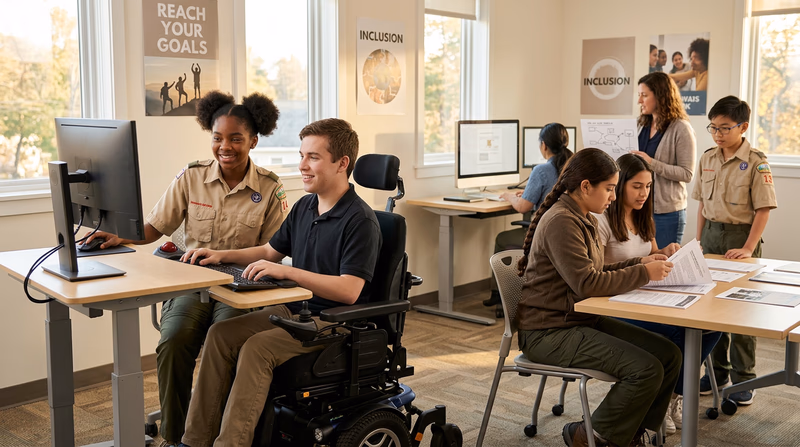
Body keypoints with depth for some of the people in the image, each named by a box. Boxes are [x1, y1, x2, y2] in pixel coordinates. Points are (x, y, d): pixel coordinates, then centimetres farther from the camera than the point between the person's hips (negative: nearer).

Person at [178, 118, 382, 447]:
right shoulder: (304, 207, 10)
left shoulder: (359, 220, -16)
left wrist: (286, 271, -28)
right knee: (221, 333, -11)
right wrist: (223, 255, 8)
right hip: (293, 309, 8)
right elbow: (270, 251, 24)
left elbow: (349, 290, -25)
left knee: (257, 347, -28)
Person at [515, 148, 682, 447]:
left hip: (582, 320, 10)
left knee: (669, 355, -1)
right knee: (647, 369, -20)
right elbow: (587, 284, -24)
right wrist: (644, 274, -15)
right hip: (549, 332, -10)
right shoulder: (561, 222, -18)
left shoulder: (584, 219, 14)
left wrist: (640, 263, 5)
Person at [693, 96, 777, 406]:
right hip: (711, 233, 5)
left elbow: (763, 209, -12)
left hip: (740, 235, -5)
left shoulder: (756, 162, -11)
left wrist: (748, 248, -18)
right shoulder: (707, 159, 6)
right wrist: (698, 241, 6)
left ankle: (743, 378, 13)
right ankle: (717, 371, 24)